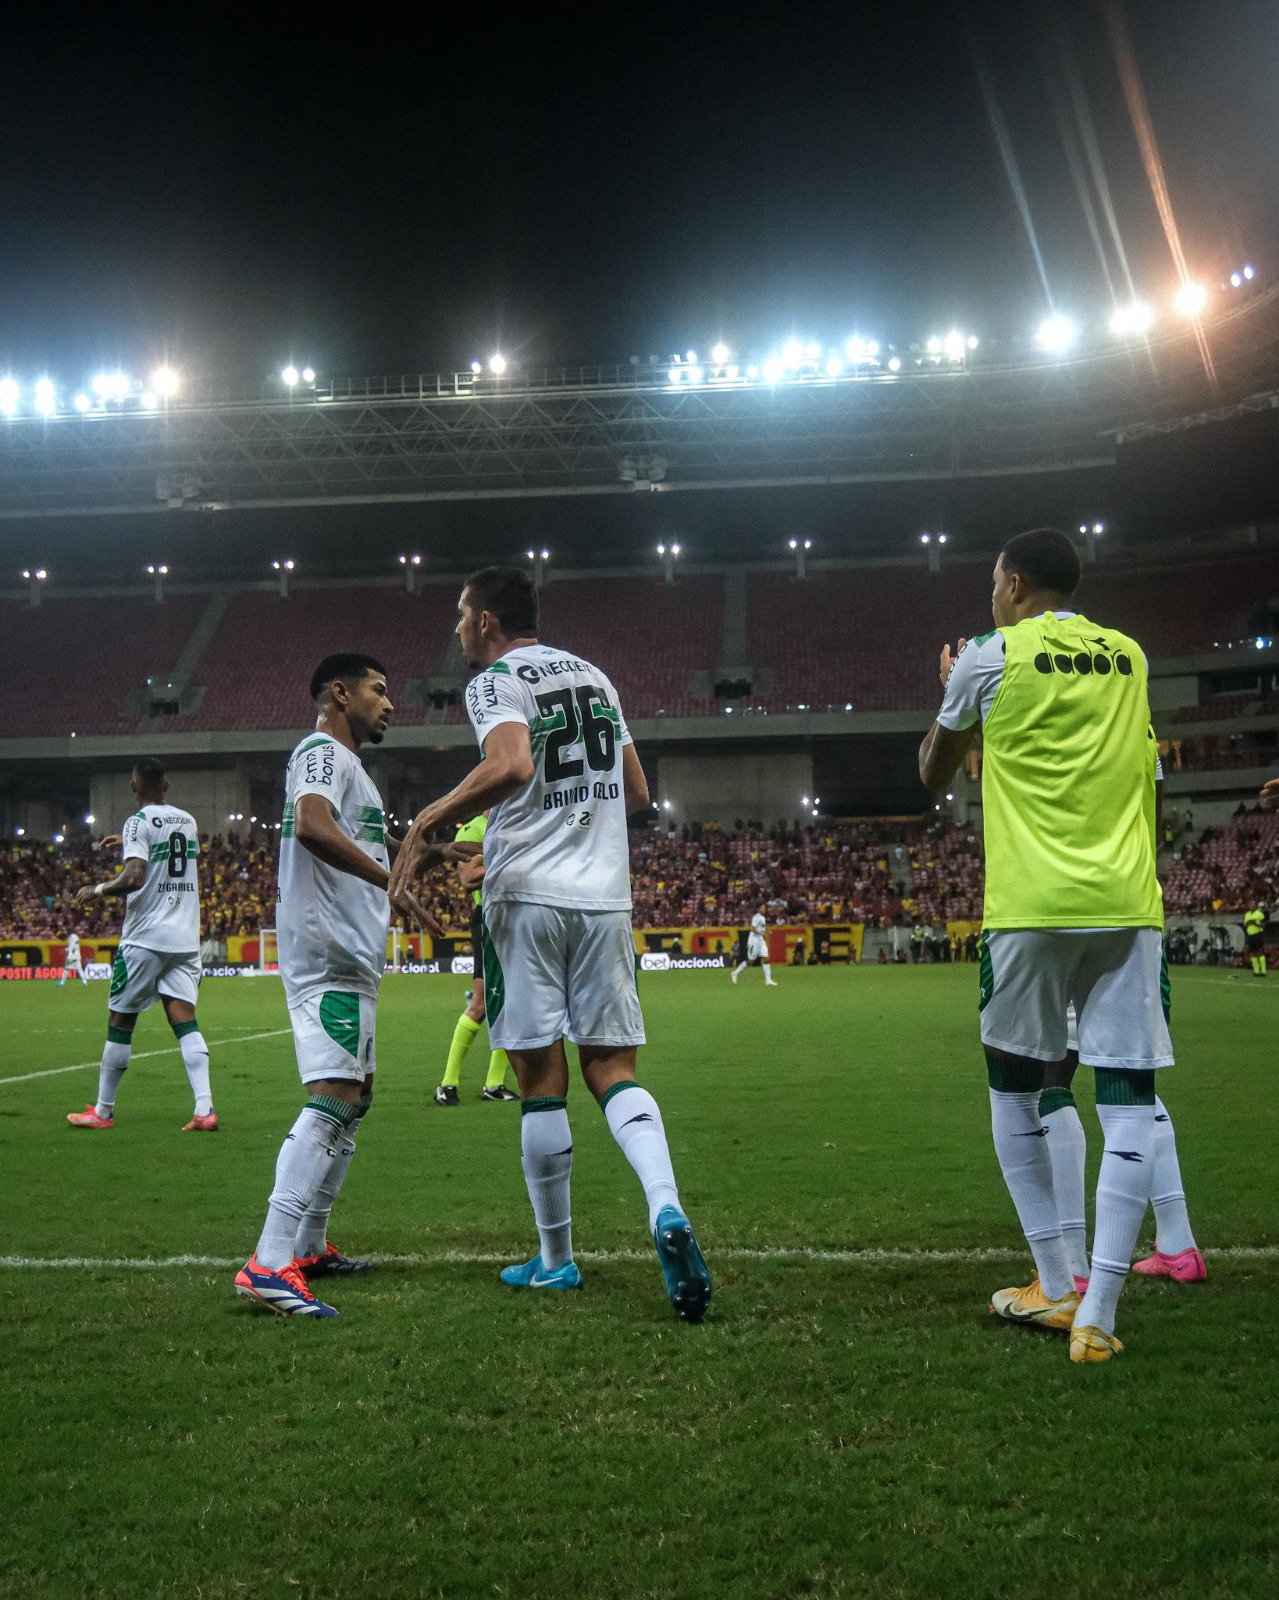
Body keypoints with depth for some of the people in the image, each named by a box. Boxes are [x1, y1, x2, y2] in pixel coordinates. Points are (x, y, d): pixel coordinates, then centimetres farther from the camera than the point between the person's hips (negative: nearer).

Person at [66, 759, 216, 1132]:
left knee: (120, 1021, 7)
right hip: (185, 938, 5)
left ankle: (102, 1111, 16)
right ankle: (205, 1109, -14)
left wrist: (98, 889, -4)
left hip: (145, 937, -5)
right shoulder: (188, 821, 12)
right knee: (184, 1019, 0)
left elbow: (134, 878, -21)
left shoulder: (139, 822, -9)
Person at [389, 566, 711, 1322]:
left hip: (528, 894, -5)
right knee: (612, 1067, 6)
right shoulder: (593, 675, 18)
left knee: (542, 1080, 3)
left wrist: (428, 821, -15)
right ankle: (667, 1209, -17)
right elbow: (637, 793, 22)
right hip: (604, 895, 5)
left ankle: (556, 1258, 13)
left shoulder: (496, 680, -4)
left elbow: (511, 765, -24)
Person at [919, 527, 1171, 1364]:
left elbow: (935, 774, 14)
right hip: (1126, 905, 3)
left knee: (1015, 1087, 15)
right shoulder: (1128, 656, 13)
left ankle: (1055, 1288, 17)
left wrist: (951, 693, 31)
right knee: (1128, 1098, 1)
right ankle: (1097, 1314, -4)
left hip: (1032, 907, -2)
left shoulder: (990, 658, 1)